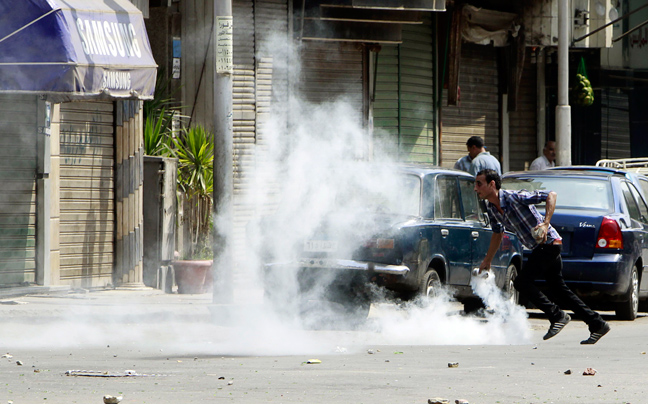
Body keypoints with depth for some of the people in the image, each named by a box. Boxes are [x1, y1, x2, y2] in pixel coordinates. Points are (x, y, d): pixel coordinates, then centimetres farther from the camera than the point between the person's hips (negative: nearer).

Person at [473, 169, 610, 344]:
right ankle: (597, 325, 16)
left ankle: (557, 316, -5)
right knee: (558, 288, 11)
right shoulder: (491, 207, 5)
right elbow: (497, 233, 23)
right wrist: (487, 261, 26)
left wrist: (545, 224, -29)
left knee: (521, 282, -13)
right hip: (540, 248, 9)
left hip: (548, 243, -9)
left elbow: (551, 195, -20)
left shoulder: (515, 198, -21)